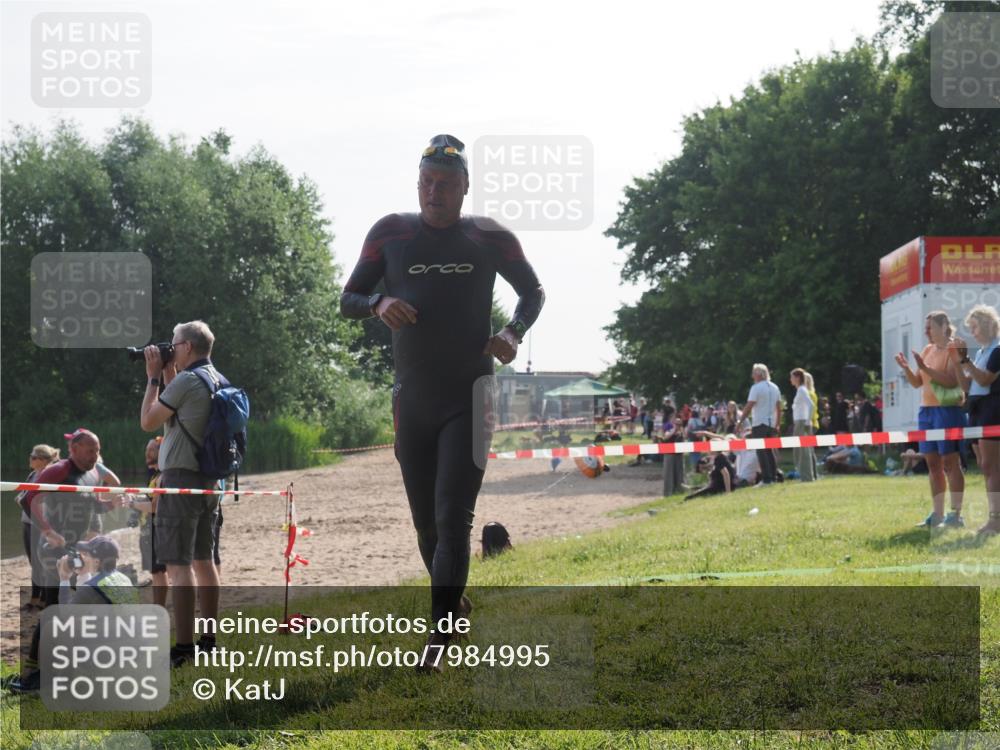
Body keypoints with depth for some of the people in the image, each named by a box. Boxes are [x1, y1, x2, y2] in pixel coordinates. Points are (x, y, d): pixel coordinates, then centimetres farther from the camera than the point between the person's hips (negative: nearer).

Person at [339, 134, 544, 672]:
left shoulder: (490, 237, 0)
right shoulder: (390, 233, 2)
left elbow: (533, 291, 14)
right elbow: (348, 300, 7)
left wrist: (513, 333, -6)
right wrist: (378, 304, -17)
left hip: (470, 399, -2)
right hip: (411, 400, 3)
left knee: (453, 518, -12)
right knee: (426, 523, 10)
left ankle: (438, 635, -12)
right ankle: (454, 603, 32)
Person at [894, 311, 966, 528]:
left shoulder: (953, 349, -7)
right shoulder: (927, 350, 16)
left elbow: (952, 380, -19)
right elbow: (917, 382, 17)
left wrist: (925, 368, -24)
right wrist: (906, 368, -2)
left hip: (947, 410, -8)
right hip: (926, 411, 8)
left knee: (950, 463, -8)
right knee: (933, 465, 8)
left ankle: (956, 515, -7)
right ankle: (937, 514, 12)